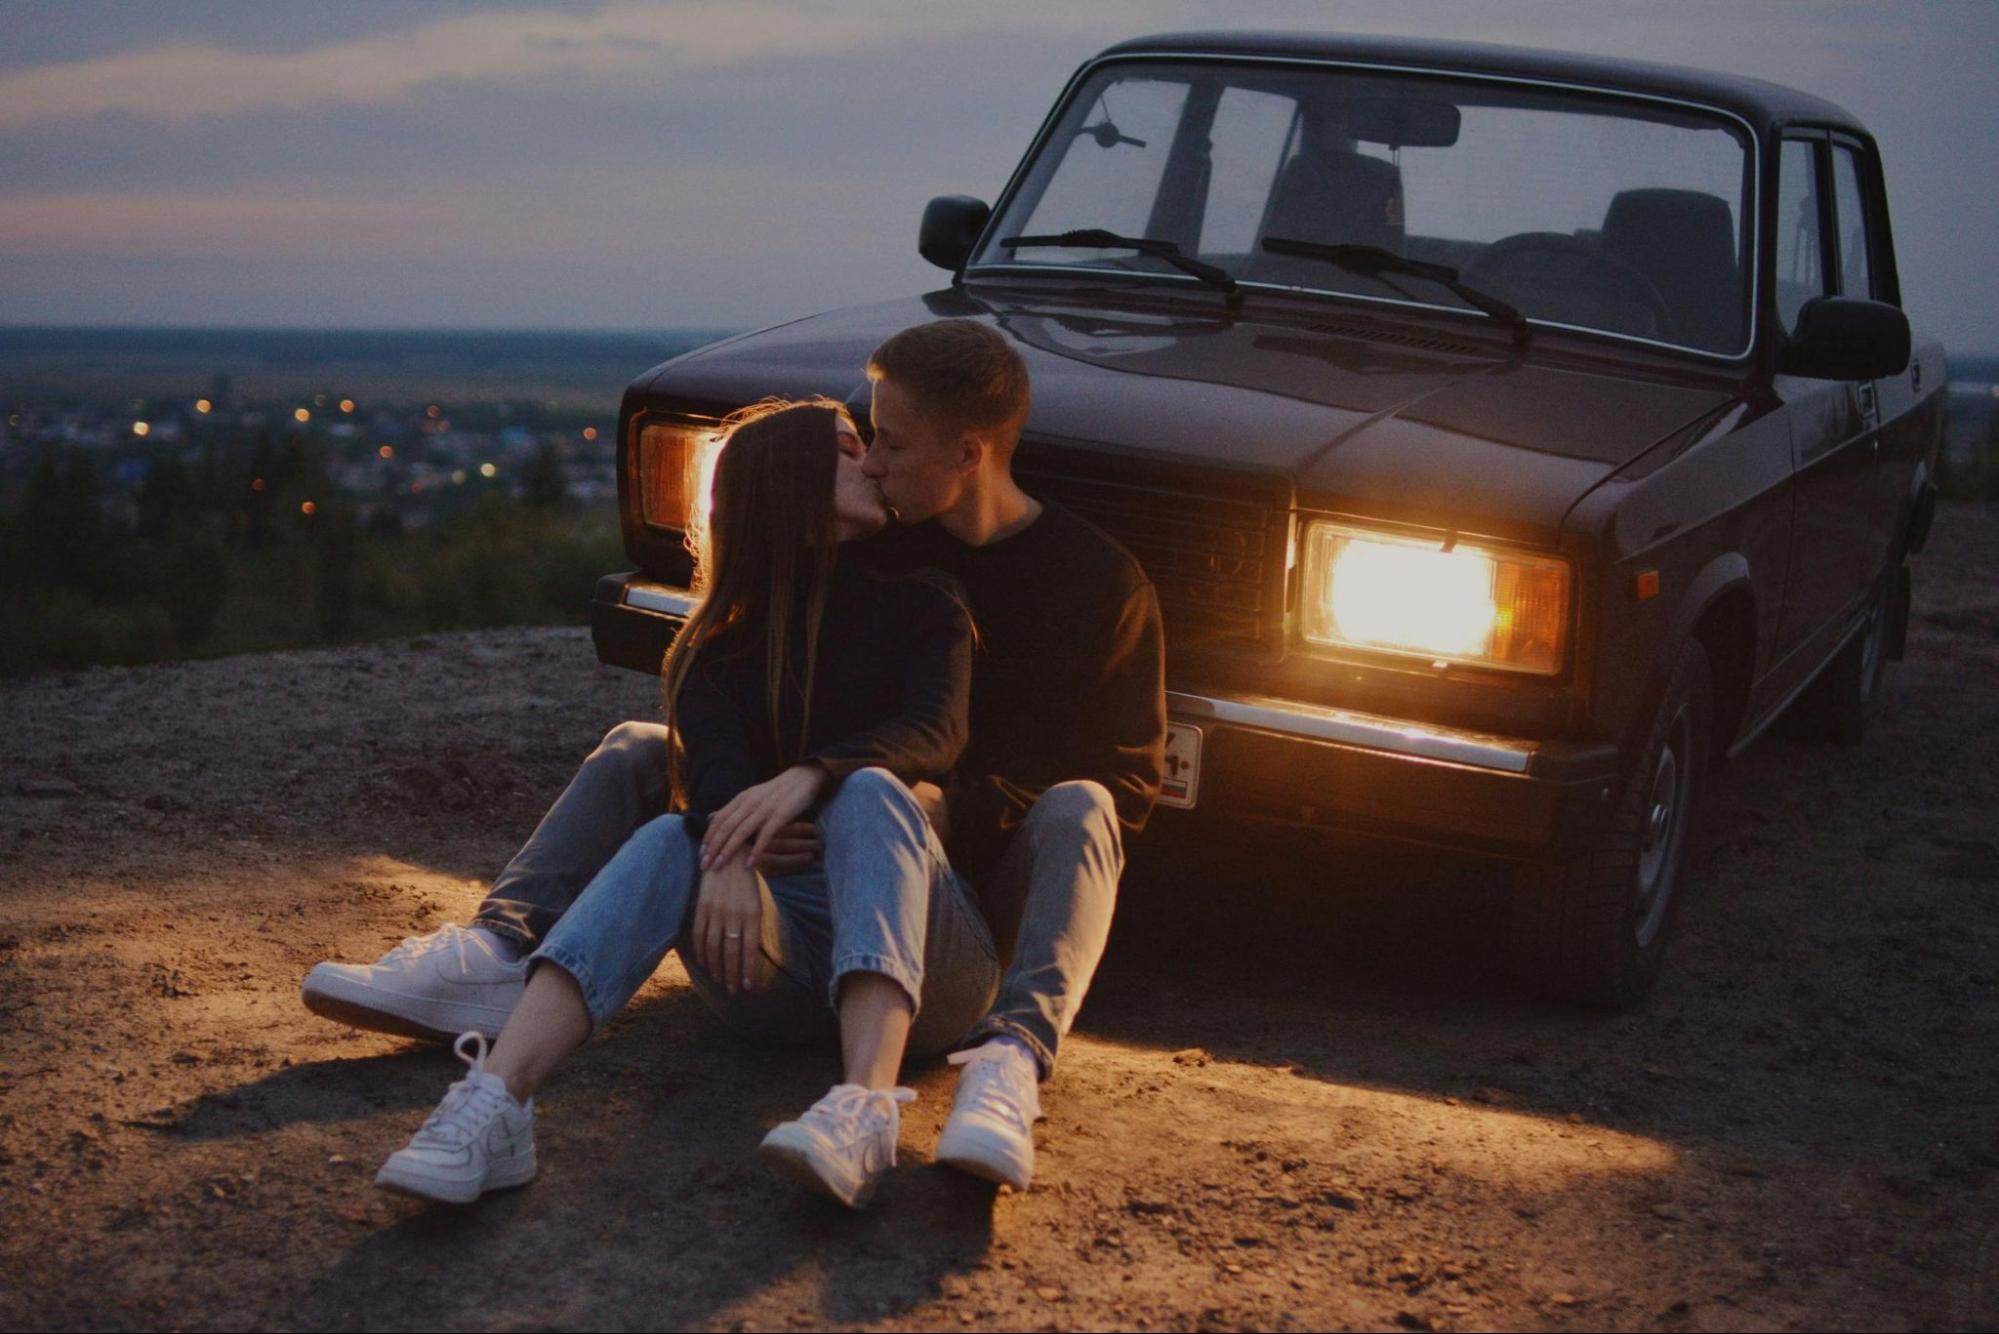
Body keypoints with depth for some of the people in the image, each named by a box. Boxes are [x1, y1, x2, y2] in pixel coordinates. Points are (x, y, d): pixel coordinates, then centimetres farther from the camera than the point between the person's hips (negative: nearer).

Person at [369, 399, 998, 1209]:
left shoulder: (917, 608, 12)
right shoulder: (714, 654, 14)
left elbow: (936, 735, -9)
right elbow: (714, 770, -8)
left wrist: (808, 777, -30)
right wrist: (729, 859, -32)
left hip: (919, 951, -1)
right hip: (781, 945, 1)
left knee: (868, 791, -30)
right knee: (668, 843, -27)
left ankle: (865, 1110, -55)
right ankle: (494, 1102, -48)